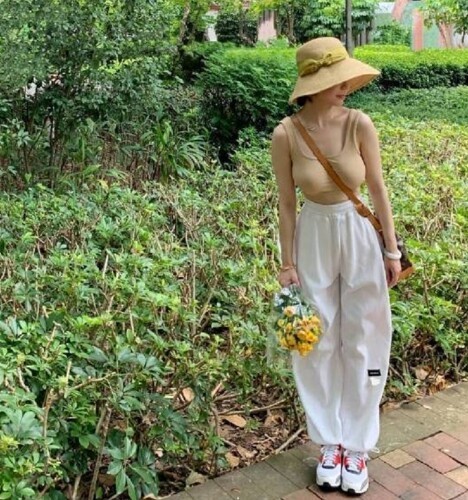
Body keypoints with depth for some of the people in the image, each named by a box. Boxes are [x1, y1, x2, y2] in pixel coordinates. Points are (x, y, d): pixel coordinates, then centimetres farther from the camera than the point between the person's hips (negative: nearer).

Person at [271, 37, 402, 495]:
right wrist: (288, 263, -5)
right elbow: (287, 203, -7)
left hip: (360, 235, 1)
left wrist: (392, 249, 0)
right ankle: (330, 442, 27)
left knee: (363, 341, 8)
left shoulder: (359, 124, -12)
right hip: (314, 238, -1)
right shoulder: (285, 135, -15)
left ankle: (357, 446, 24)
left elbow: (378, 189, -3)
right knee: (319, 343, 9)